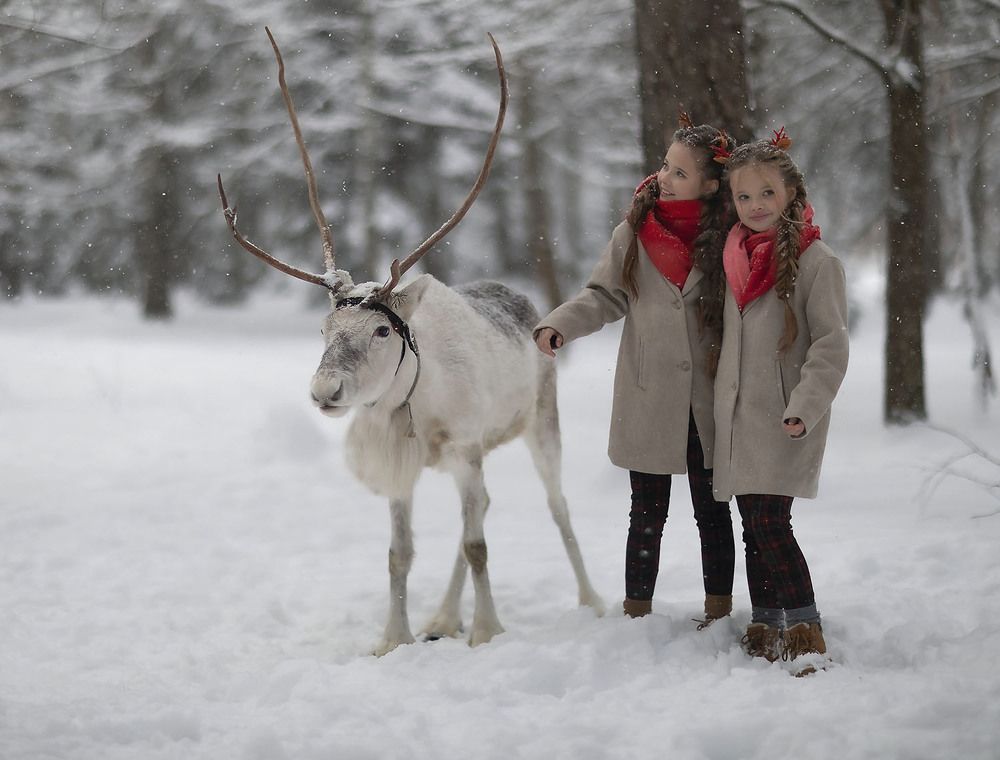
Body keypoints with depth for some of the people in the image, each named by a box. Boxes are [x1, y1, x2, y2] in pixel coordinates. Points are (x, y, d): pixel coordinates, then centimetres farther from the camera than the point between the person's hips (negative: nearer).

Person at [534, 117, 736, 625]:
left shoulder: (724, 240, -3)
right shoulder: (635, 233, 0)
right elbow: (605, 296, 3)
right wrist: (559, 325, -12)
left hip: (708, 406, -1)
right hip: (648, 403, 1)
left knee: (712, 512, 10)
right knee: (648, 514, 7)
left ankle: (718, 612, 22)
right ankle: (636, 613, 17)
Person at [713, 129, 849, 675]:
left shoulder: (814, 260, -8)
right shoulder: (735, 256, 11)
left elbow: (831, 343, -12)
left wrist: (804, 408, -21)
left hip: (784, 422, -6)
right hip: (738, 419, 6)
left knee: (771, 526, -15)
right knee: (754, 528, 9)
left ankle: (805, 635, -12)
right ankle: (765, 631, 16)